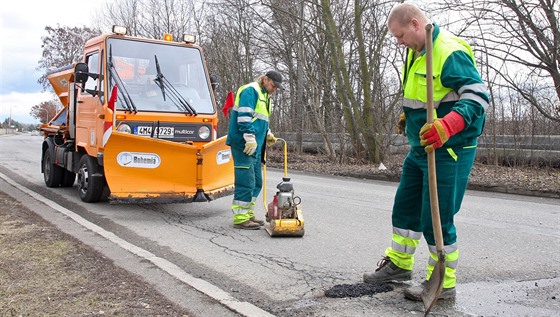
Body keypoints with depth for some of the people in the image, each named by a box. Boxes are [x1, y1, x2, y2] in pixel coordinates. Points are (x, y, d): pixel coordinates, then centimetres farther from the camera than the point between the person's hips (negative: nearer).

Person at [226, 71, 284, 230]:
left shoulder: (264, 96, 23)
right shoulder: (250, 90, -9)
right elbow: (245, 116, -20)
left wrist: (267, 134, 20)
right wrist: (250, 138, -24)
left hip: (255, 147, 10)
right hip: (244, 145, -10)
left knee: (256, 183, 13)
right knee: (245, 182, -10)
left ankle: (247, 214, 22)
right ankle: (240, 219, -6)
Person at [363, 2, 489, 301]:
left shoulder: (450, 53, -20)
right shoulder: (416, 52, 11)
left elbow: (478, 96, -26)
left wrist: (448, 126, -39)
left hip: (448, 151, -10)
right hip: (419, 148, 10)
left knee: (436, 220, -3)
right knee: (405, 207, 18)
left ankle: (443, 283, 15)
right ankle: (399, 263, 35)